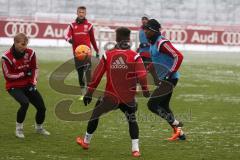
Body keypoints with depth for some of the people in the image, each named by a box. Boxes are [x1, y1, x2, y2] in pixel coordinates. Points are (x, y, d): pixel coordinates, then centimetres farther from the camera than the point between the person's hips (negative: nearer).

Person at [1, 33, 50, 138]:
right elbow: (7, 75, -14)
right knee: (25, 103, -31)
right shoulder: (7, 57, -19)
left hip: (28, 85, 5)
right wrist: (24, 74, -17)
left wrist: (33, 82, -6)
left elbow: (34, 68, 6)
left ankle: (39, 128, 32)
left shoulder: (30, 53, -7)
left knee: (41, 107, 1)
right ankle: (19, 128, -11)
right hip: (14, 87, -5)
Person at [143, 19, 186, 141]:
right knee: (163, 106, 16)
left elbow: (178, 56, -25)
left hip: (169, 79, -10)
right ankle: (179, 133, 21)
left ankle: (176, 124, -4)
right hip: (164, 79, 10)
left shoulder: (162, 43, -19)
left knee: (152, 104, -12)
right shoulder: (153, 43, 12)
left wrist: (170, 73, -25)